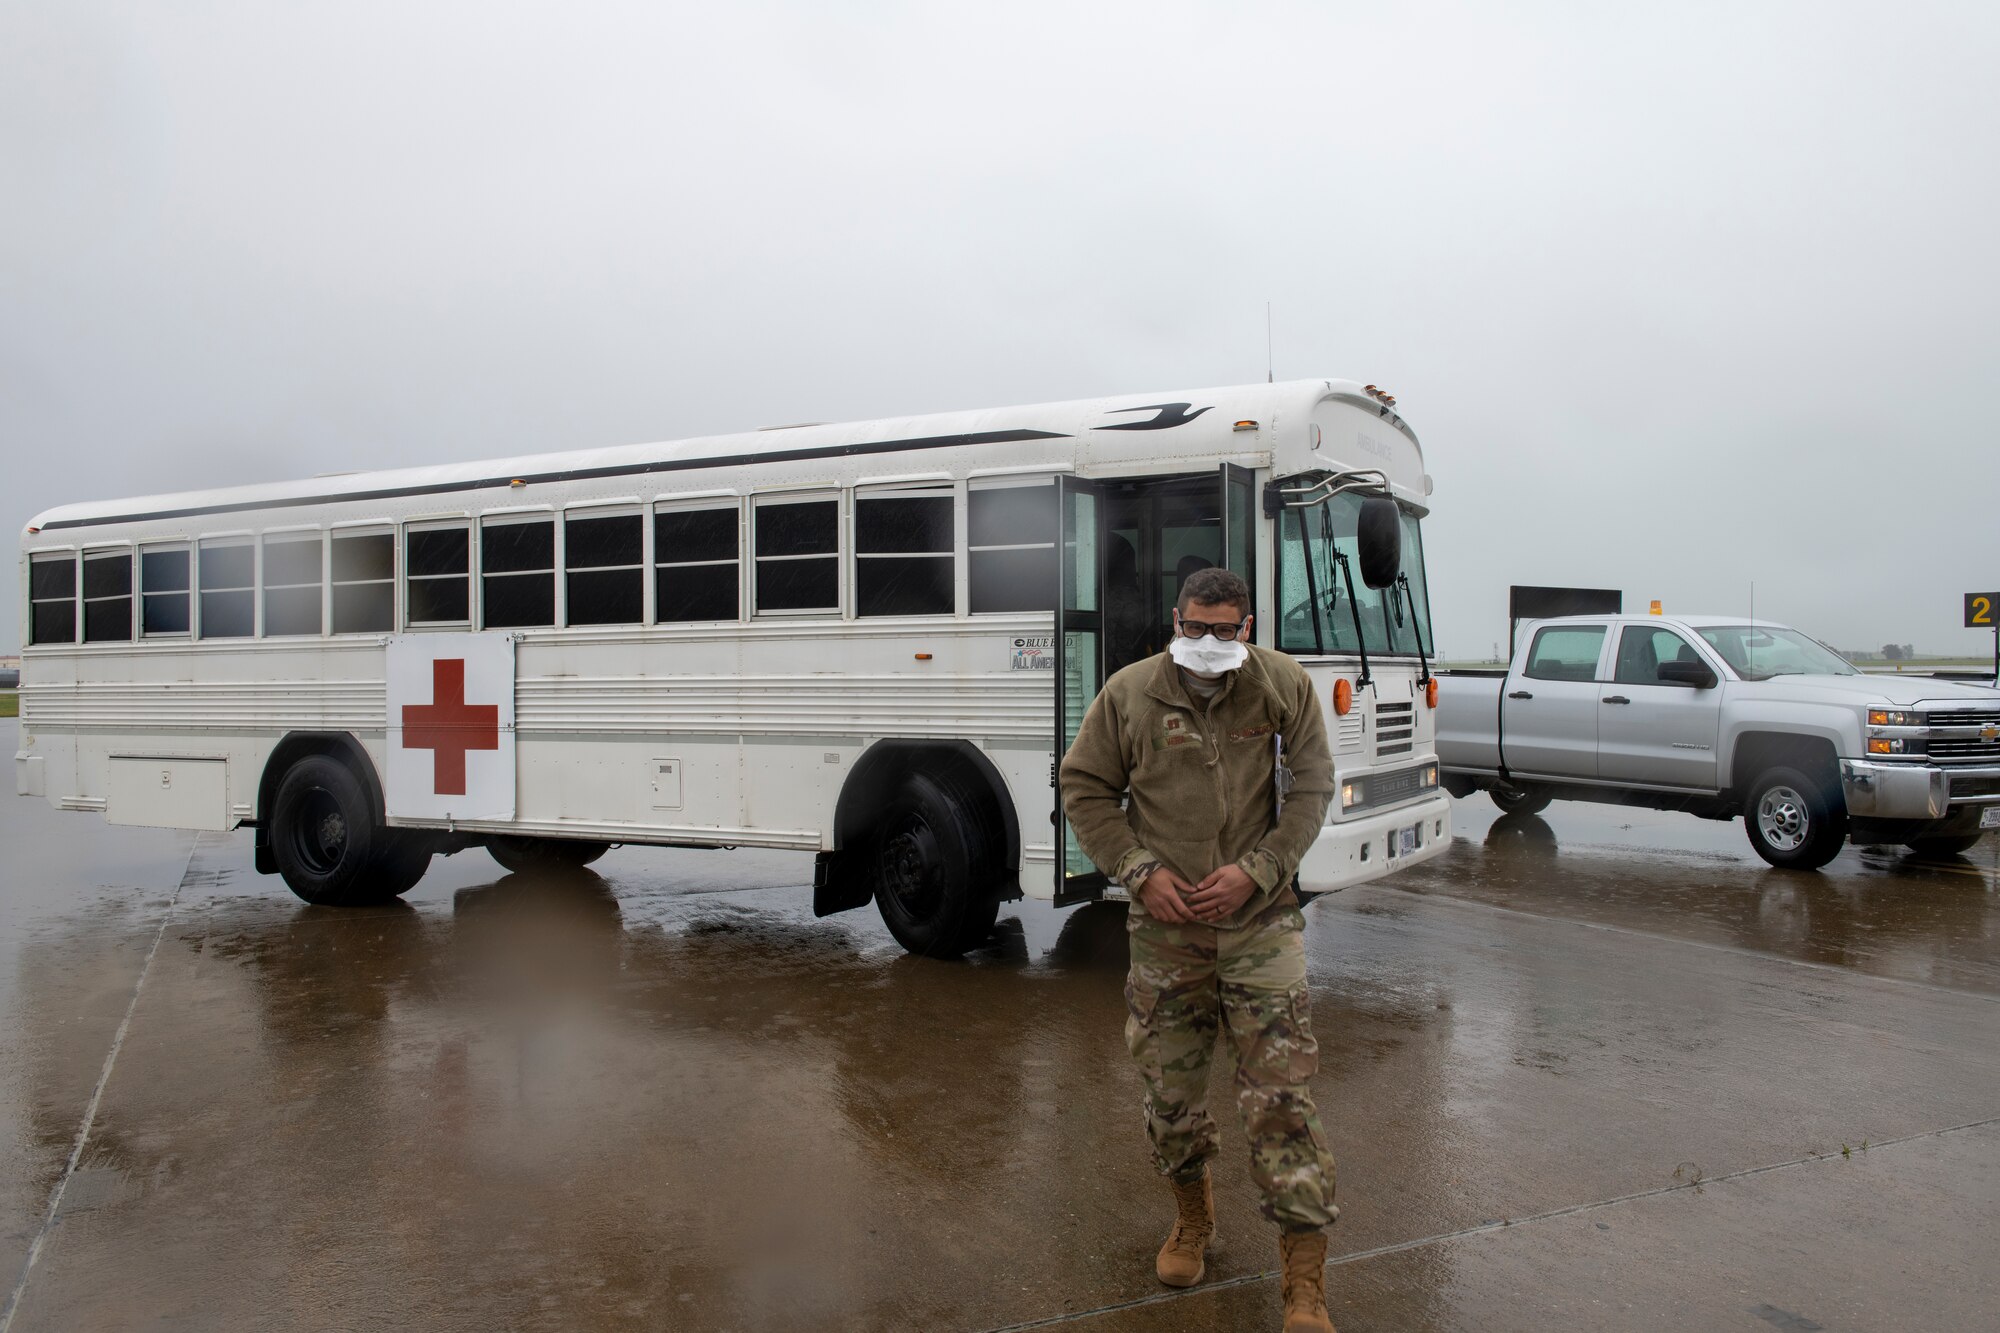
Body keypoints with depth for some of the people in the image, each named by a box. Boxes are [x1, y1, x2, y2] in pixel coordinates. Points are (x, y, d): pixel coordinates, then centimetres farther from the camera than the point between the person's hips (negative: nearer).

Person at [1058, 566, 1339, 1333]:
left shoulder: (1284, 687, -3)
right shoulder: (1129, 693, -2)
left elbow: (1312, 787, 1)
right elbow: (1085, 789, 5)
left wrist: (1255, 871, -11)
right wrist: (1141, 871, -6)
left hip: (1259, 923, -1)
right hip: (1165, 925, 2)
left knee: (1279, 1095, -4)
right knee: (1170, 1086, 12)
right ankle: (1192, 1218, 40)